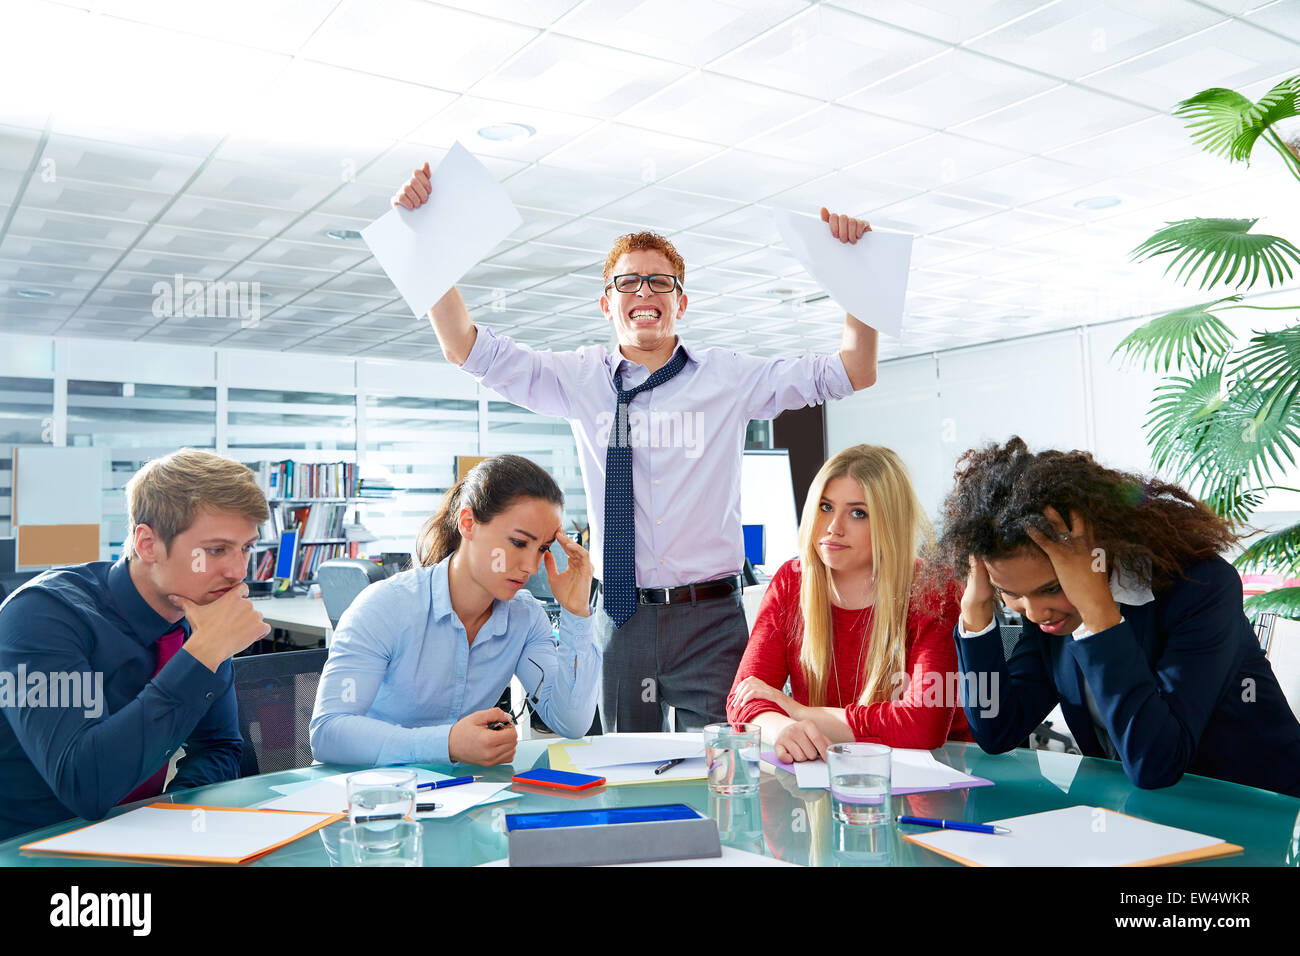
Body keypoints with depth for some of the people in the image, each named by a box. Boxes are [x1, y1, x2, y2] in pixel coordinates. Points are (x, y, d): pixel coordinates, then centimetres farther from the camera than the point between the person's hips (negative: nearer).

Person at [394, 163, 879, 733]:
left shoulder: (727, 378, 3)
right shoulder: (581, 380, 6)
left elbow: (855, 372, 0)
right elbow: (469, 351, 3)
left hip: (709, 619, -1)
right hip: (620, 618, 2)